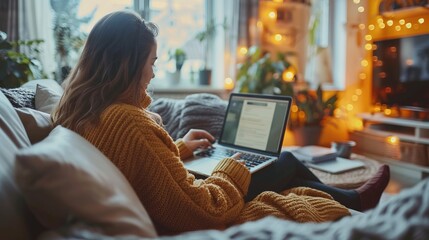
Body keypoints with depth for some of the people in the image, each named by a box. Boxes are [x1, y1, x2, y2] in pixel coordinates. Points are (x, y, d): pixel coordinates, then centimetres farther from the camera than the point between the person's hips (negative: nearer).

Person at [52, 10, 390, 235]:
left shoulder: (80, 111, -2)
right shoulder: (128, 122, -32)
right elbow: (203, 210, -28)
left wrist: (179, 148, 15)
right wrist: (232, 170, -11)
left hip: (169, 213, 8)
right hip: (196, 223, -8)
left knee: (285, 162, 16)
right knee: (288, 163, 8)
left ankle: (352, 198, 41)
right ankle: (356, 202, 38)